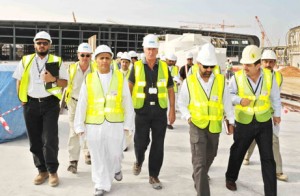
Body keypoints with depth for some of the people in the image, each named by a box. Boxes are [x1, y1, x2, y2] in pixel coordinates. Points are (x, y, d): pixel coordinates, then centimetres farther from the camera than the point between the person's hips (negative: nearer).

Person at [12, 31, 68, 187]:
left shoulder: (57, 61, 2)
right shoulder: (25, 61, 7)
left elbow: (65, 82, 2)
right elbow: (19, 81, 12)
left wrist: (53, 80, -17)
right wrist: (22, 99, 5)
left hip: (50, 104, -2)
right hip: (31, 104, 3)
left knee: (50, 140, -4)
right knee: (35, 140, 8)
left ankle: (52, 171, 12)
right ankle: (42, 170, 23)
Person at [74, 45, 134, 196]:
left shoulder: (120, 78, 2)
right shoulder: (88, 79, 2)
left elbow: (127, 102, 2)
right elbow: (81, 104, 1)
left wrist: (127, 123, 1)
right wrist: (80, 126, 0)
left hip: (115, 124, 0)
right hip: (94, 125, 0)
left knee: (115, 153, 10)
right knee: (98, 156, 7)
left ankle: (116, 168, 44)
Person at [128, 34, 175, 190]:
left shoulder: (164, 67, 4)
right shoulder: (137, 66, 0)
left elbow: (170, 90, 8)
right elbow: (129, 87, 5)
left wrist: (172, 110, 4)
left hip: (160, 110, 1)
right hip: (142, 110, -1)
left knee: (158, 144, 4)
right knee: (141, 141, 6)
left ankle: (154, 176, 18)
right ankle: (139, 161, 40)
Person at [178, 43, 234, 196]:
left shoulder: (221, 80, -5)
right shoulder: (189, 81, -9)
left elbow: (227, 102, 4)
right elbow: (181, 103, 4)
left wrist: (231, 121, 7)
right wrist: (188, 117, -8)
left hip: (215, 126, 3)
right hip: (197, 125, -3)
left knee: (210, 156, 22)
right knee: (199, 161, -8)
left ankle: (198, 178, 50)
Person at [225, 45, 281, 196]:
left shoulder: (268, 76, -10)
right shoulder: (237, 77, -16)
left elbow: (275, 96, 6)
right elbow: (229, 94, -2)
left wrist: (277, 113, 16)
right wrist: (239, 100, -22)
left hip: (264, 123, 1)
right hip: (243, 123, -1)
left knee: (268, 158, 2)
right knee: (237, 152, 18)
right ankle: (230, 178, 44)